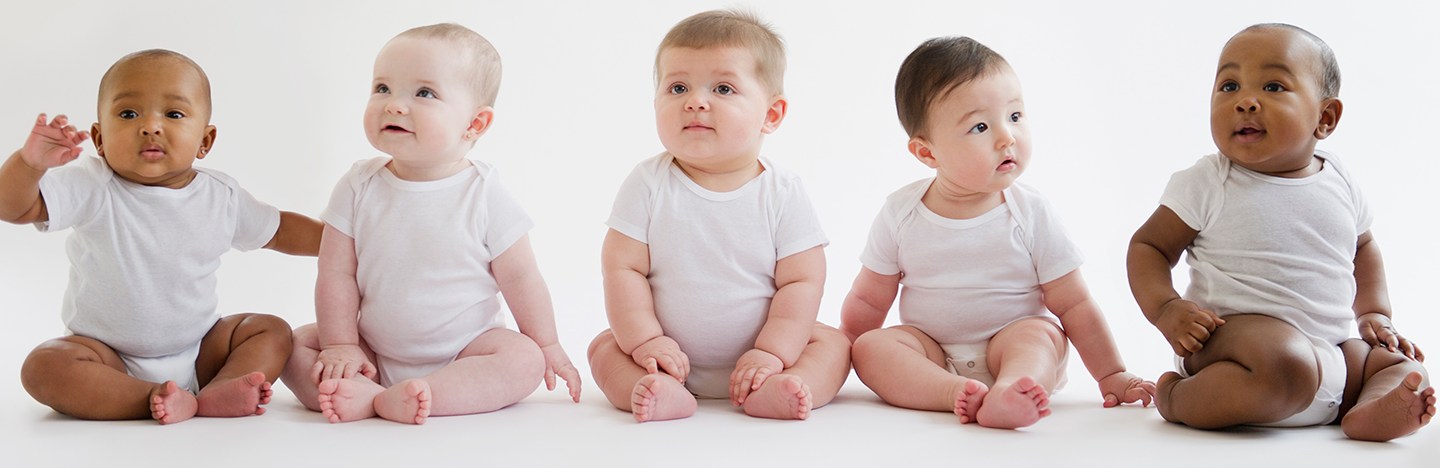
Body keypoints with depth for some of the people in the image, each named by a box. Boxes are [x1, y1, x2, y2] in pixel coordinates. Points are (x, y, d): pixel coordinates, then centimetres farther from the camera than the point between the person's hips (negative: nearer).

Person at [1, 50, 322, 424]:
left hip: (198, 353, 4)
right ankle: (164, 400, -36)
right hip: (109, 358, -4)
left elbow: (279, 230, 13)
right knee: (44, 366, -29)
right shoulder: (92, 189, -14)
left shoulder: (221, 197, -3)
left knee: (272, 331, -9)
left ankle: (215, 394, -32)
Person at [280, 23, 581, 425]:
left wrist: (548, 346, 1)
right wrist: (339, 345, -11)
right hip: (374, 353, 2)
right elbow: (337, 273, -5)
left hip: (464, 351, -2)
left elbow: (519, 277, -5)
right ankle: (361, 392, -34)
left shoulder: (484, 196, -12)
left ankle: (389, 401, -38)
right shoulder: (360, 186, -6)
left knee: (524, 361, -28)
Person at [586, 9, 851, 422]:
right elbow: (623, 268, -10)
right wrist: (644, 341, -21)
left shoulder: (782, 194, -8)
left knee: (833, 344, -16)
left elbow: (801, 281, -11)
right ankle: (665, 394, -40)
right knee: (604, 346, -17)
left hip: (753, 359, 0)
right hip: (670, 357, 0)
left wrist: (771, 353, -22)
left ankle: (771, 392, -40)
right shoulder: (648, 184, -8)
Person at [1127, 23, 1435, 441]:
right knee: (1286, 364, -36)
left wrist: (1375, 315, 19)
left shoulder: (1340, 185, 10)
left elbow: (1362, 248, 30)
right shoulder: (1206, 185, -5)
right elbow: (1148, 246, -2)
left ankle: (1371, 413, -27)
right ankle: (1180, 398, -16)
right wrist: (1165, 309, -19)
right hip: (1235, 334, -7)